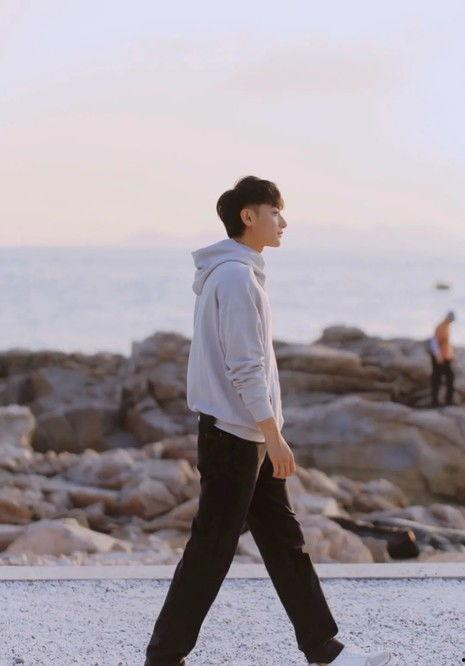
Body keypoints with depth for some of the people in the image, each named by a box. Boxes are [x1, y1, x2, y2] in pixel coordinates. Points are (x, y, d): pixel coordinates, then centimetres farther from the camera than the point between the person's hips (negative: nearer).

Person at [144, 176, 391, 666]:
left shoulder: (236, 274, 15)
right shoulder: (236, 277, -17)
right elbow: (246, 368, -21)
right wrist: (274, 436, -20)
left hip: (248, 436, 10)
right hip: (233, 433, -10)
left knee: (284, 542, 12)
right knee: (211, 550, -4)